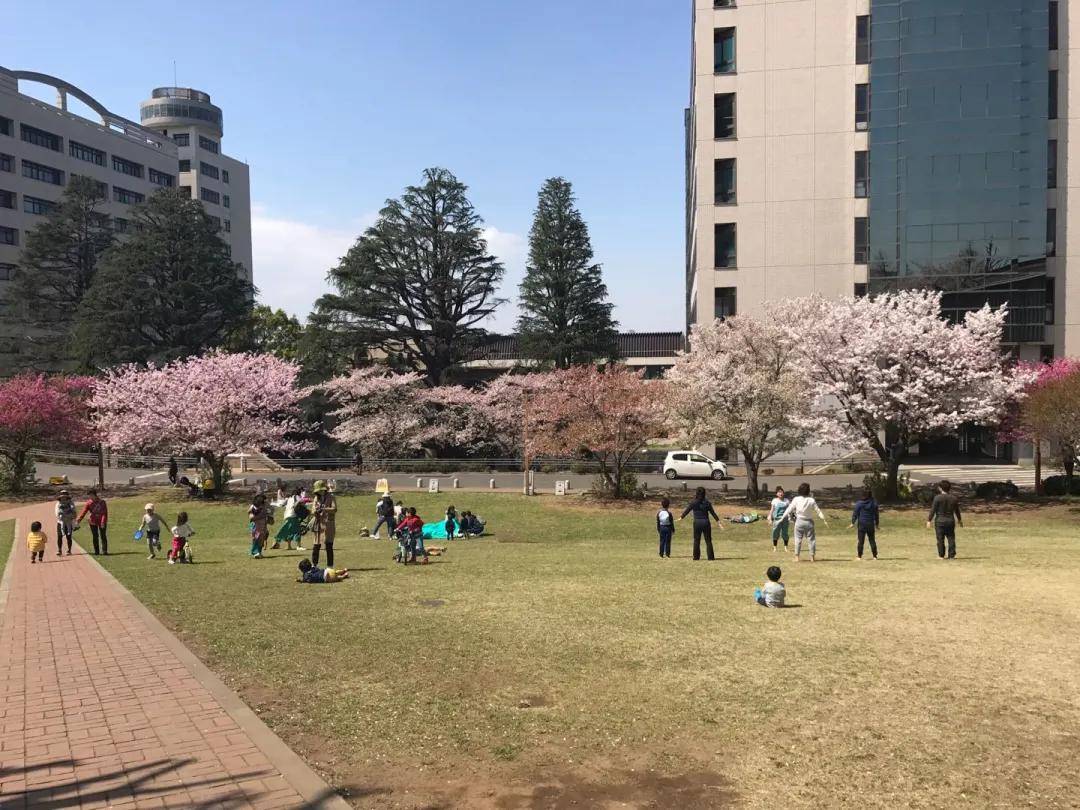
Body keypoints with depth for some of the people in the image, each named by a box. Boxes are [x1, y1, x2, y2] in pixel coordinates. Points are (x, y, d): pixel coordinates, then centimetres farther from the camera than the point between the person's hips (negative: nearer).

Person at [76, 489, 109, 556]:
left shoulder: (102, 502, -5)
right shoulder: (89, 503, 1)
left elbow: (105, 513, -10)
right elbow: (84, 512, -6)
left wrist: (103, 522, -19)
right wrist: (79, 520, -16)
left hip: (102, 522, -2)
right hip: (93, 522, 2)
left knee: (103, 536, -1)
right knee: (95, 537, 5)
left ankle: (105, 551, 1)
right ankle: (96, 551, 12)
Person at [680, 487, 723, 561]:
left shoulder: (693, 502, -4)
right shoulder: (707, 502, -1)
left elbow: (687, 510, 4)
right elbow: (713, 512, 0)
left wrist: (681, 517, 20)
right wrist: (718, 522, 6)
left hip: (697, 523, -1)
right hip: (706, 522, 1)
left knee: (696, 540, 9)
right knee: (708, 540, 6)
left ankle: (696, 556, 10)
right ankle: (710, 556, 2)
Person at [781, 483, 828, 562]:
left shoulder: (796, 499, -7)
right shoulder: (811, 500, -7)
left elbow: (789, 509, -4)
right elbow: (818, 511, -1)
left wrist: (783, 517, 4)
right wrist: (824, 520, 9)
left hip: (799, 521, 0)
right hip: (809, 521, 0)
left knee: (798, 539, 5)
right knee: (811, 539, 10)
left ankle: (797, 557, 4)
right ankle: (812, 557, 11)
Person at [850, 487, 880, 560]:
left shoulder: (859, 503, -9)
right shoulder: (874, 502, 1)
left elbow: (855, 513, -6)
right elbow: (876, 514, 8)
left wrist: (853, 523, 1)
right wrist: (877, 524, 17)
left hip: (861, 524, -2)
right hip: (871, 524, 2)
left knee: (861, 541, 2)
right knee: (872, 540, 10)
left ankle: (859, 556, 2)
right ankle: (875, 556, 11)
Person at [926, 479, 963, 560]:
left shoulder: (937, 497, -11)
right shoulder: (954, 498, 3)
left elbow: (933, 510, -11)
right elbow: (957, 511, 13)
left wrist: (929, 520, -6)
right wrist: (959, 520, 27)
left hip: (940, 521, -3)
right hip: (950, 521, 3)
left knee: (940, 539, 3)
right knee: (951, 538, 9)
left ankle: (941, 556, 7)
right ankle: (952, 555, 8)